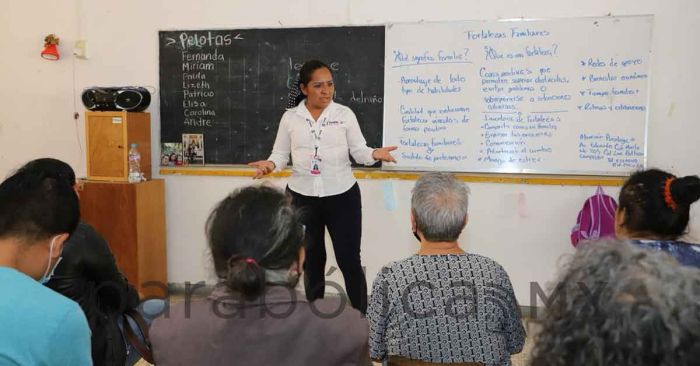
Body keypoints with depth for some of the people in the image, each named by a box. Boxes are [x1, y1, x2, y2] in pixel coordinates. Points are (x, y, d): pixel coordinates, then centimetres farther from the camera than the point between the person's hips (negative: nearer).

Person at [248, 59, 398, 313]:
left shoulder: (345, 114, -1)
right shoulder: (290, 118, 2)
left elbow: (359, 152, -1)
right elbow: (280, 154, 6)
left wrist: (375, 154, -22)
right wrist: (270, 165, -16)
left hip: (342, 196, -1)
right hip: (302, 198, 2)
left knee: (350, 260, 2)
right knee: (311, 261, 16)